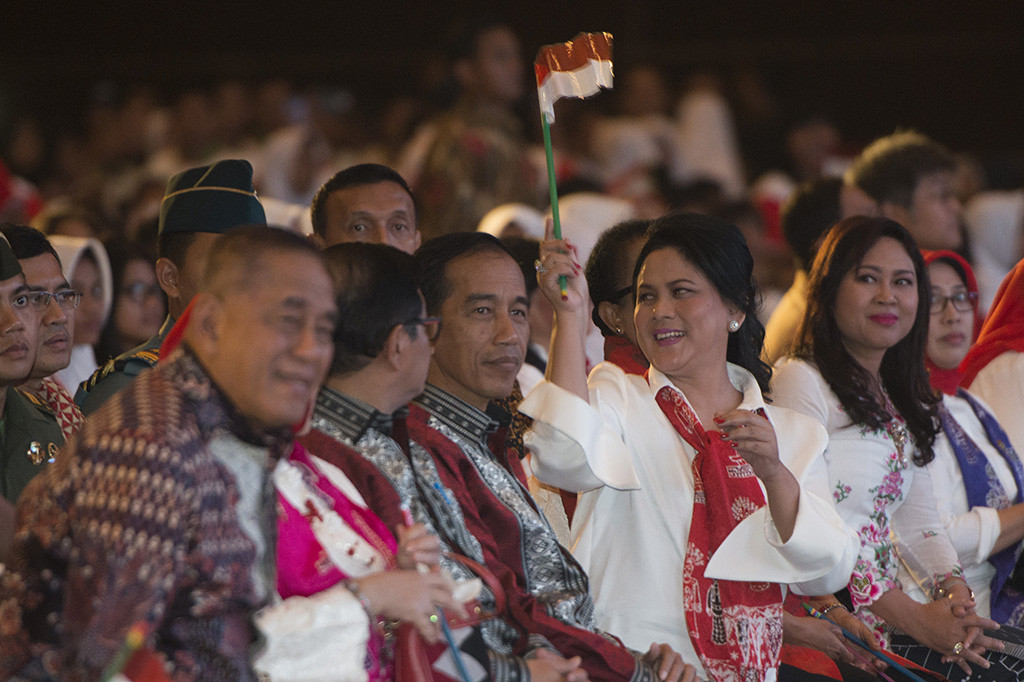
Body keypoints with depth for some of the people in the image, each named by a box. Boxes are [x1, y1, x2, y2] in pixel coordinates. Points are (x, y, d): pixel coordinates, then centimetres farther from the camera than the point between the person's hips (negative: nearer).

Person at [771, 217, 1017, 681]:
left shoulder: (901, 403, 21)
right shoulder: (800, 381, -5)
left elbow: (919, 520, 17)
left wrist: (954, 591, -5)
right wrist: (914, 617, -15)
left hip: (886, 623, 8)